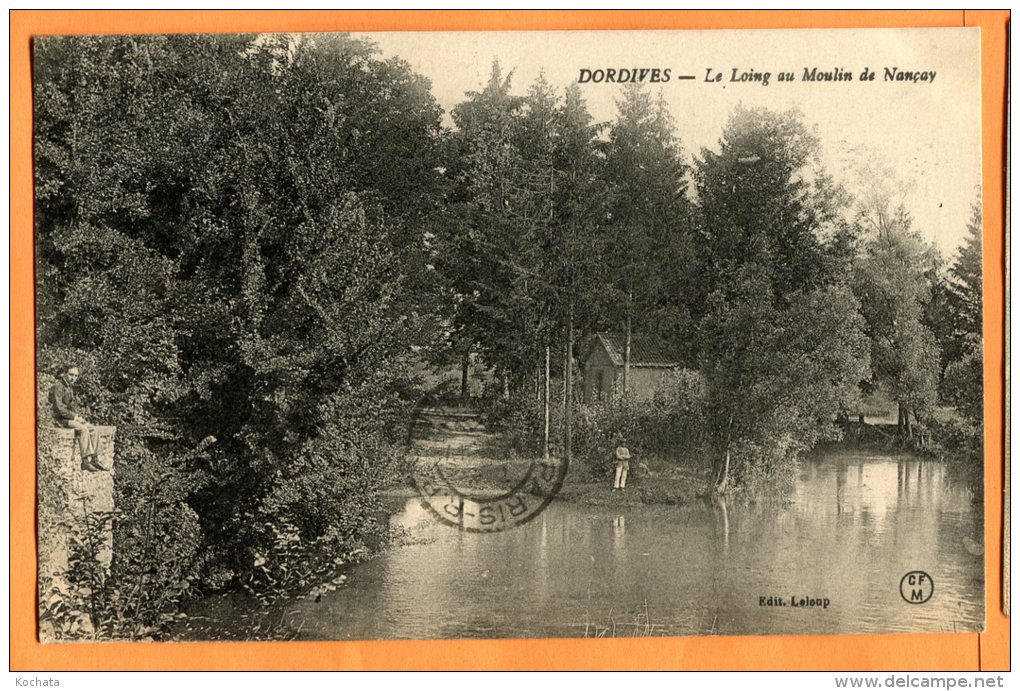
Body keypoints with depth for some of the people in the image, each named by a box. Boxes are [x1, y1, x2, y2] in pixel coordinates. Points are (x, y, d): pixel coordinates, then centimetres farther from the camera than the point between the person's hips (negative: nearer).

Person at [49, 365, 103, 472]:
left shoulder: (70, 387, 17)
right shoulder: (58, 387, -12)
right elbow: (58, 408, -20)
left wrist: (79, 417, 5)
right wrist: (75, 417, -18)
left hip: (72, 418, 9)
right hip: (60, 419, -9)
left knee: (94, 430, -8)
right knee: (83, 429, -29)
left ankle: (94, 460, -11)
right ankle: (85, 462, -30)